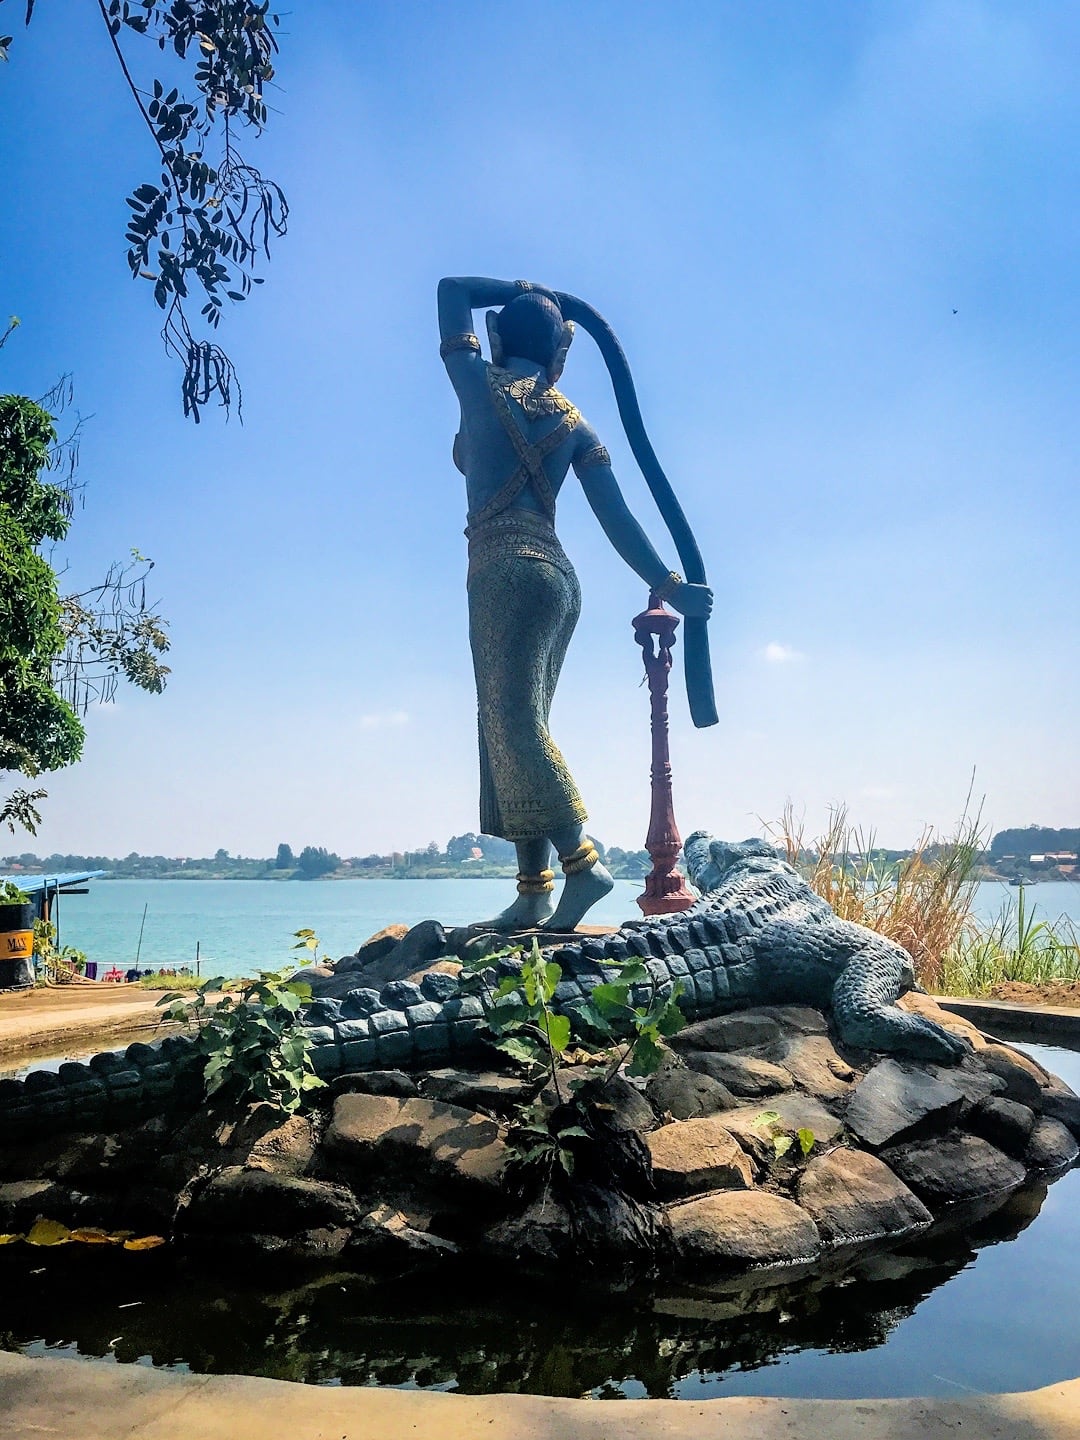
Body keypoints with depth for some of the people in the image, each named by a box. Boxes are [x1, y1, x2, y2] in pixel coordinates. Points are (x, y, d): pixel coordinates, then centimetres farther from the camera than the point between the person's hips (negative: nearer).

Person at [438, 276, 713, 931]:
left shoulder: (481, 385, 7)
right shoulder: (575, 421, 16)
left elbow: (452, 289, 23)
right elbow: (617, 516, 6)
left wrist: (516, 290, 23)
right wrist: (668, 584, 5)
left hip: (506, 570, -6)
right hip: (558, 575, 6)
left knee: (513, 719, -11)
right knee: (518, 724, 6)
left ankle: (581, 860, -19)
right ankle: (534, 889, 4)